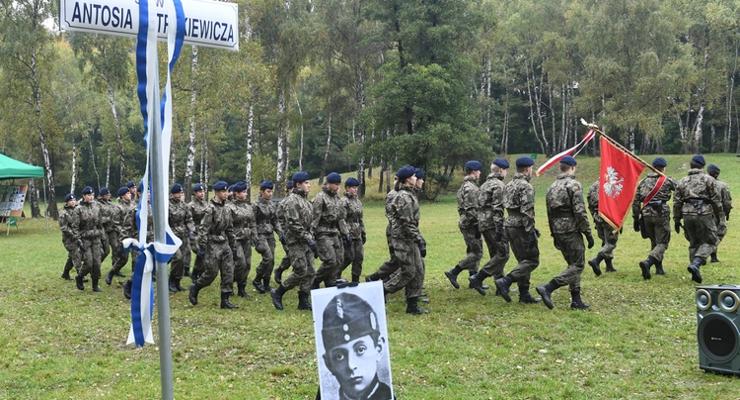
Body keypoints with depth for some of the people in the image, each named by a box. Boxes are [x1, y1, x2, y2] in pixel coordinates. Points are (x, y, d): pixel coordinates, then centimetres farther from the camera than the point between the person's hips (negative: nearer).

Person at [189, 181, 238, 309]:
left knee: (228, 272, 1)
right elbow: (203, 228, -16)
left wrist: (232, 243, 17)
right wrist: (202, 246, -18)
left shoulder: (227, 208, 9)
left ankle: (225, 299, 6)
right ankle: (194, 288, 22)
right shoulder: (211, 209, -14)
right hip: (213, 244, -7)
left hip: (225, 244, 7)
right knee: (212, 272, -2)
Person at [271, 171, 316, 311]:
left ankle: (304, 301, 13)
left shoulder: (305, 200, 16)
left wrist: (312, 240, 16)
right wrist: (308, 239, -20)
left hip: (306, 242, 9)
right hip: (296, 242, -9)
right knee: (301, 272, -12)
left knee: (310, 272, 6)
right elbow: (294, 225, -20)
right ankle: (278, 293, 3)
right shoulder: (292, 201, -14)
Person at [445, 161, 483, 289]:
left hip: (465, 224, 11)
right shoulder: (471, 188, -17)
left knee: (472, 251, 14)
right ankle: (453, 272, -8)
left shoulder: (463, 187, 16)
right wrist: (478, 226, -20)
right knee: (477, 253, -8)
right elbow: (471, 210, -23)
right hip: (471, 225, -11)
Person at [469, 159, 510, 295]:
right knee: (503, 254, -6)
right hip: (493, 224, -10)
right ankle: (478, 278, -12)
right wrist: (499, 229, -21)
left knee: (495, 254, 15)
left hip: (483, 224, 10)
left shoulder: (484, 185, 18)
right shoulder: (499, 185, -11)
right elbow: (497, 208, -19)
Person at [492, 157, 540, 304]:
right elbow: (527, 212, -21)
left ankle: (524, 294, 13)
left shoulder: (509, 185, 13)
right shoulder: (526, 187, -14)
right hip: (521, 227, -9)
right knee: (532, 260, -4)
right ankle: (505, 282, -16)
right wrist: (531, 232, -21)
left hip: (509, 226, 9)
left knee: (523, 261, 14)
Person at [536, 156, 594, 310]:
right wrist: (588, 234, -11)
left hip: (558, 232, 8)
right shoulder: (574, 185, -12)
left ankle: (576, 300, 15)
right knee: (577, 266, -3)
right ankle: (547, 288, -15)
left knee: (573, 264, 15)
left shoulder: (552, 186, 12)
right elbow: (580, 212, -17)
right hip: (571, 231, -8)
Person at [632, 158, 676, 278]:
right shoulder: (667, 181, 1)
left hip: (646, 215, 5)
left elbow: (635, 202, 10)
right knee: (662, 243, -3)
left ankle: (659, 268, 23)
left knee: (654, 242, 20)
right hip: (661, 214, -5)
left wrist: (636, 219, 14)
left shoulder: (643, 182, 11)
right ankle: (647, 262, -26)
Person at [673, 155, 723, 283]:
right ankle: (695, 264, -17)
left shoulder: (682, 181, 12)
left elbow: (677, 202, 10)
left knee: (694, 243, 15)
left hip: (687, 215, 4)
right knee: (710, 242, 4)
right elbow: (716, 200, -1)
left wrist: (677, 220, 16)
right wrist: (720, 218, 6)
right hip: (704, 214, -4)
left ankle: (695, 273, 14)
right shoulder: (708, 179, 1)